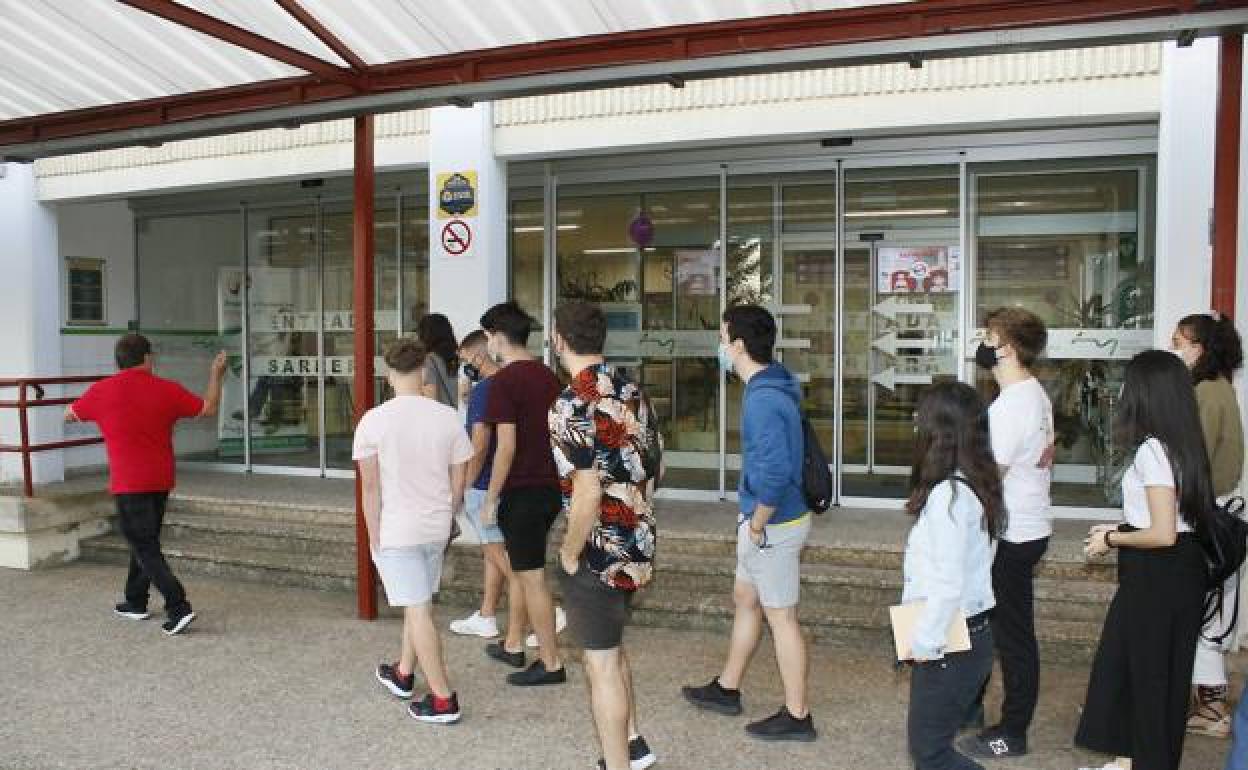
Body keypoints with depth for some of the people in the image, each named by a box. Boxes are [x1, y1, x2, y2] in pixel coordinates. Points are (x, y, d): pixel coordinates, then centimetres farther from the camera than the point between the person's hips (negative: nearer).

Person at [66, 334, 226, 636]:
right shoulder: (166, 389, -2)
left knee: (145, 549, -2)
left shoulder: (102, 391, -5)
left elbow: (70, 415, 12)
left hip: (128, 483, -4)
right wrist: (216, 375, 20)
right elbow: (208, 408, 7)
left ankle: (179, 608, -13)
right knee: (145, 542, 20)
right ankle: (135, 603, 32)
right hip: (161, 481, 4)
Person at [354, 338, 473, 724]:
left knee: (418, 611, 2)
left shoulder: (374, 420, -12)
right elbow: (458, 482, 1)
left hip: (395, 531, -4)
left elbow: (370, 487, -10)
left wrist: (373, 536, 0)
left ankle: (443, 700, 5)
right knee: (419, 603, 21)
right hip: (436, 528, 4)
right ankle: (403, 674, 39)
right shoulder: (448, 417, -5)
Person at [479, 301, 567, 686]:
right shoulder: (548, 376, 9)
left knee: (531, 576, 1)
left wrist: (491, 499, -12)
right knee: (520, 566, 21)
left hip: (523, 491, -8)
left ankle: (551, 664, 9)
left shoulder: (505, 380, -15)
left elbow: (507, 445, -19)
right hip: (551, 487, 8)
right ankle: (512, 645, 33)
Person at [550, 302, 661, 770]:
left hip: (599, 551, -9)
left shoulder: (573, 403, -21)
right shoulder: (632, 391, 5)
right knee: (611, 649, 26)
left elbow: (587, 494, -25)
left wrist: (569, 555, -12)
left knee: (602, 664, 6)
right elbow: (651, 469, 13)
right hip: (638, 543, 9)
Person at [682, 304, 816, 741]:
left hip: (773, 525, -10)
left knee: (780, 618, 3)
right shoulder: (774, 384, 7)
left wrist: (757, 525, -18)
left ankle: (797, 717, 17)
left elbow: (776, 472, -32)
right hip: (765, 520, 10)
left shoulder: (763, 400, -25)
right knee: (745, 601, 21)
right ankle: (727, 689, 38)